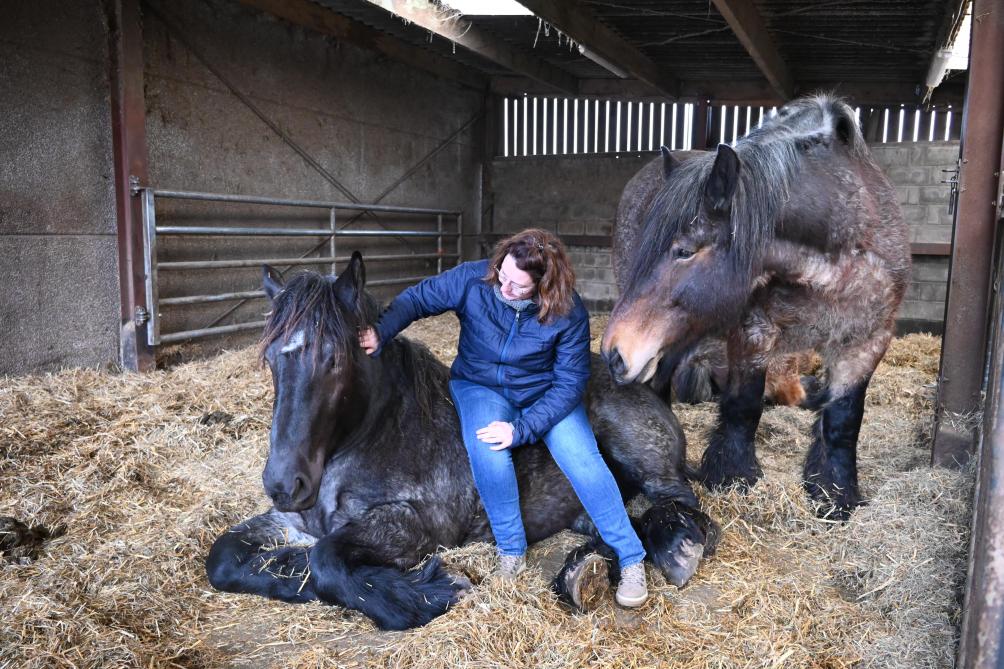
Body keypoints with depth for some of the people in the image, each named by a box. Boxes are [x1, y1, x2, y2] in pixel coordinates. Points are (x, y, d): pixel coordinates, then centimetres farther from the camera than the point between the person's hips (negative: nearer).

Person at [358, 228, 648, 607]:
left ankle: (631, 559, -3)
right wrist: (380, 331, -29)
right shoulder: (472, 279, -20)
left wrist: (522, 429, -28)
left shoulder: (568, 313, -22)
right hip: (481, 386, 1)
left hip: (545, 393, 0)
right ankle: (511, 554, -10)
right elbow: (418, 299, -9)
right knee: (487, 452, -31)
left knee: (582, 459, -21)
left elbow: (570, 383, -17)